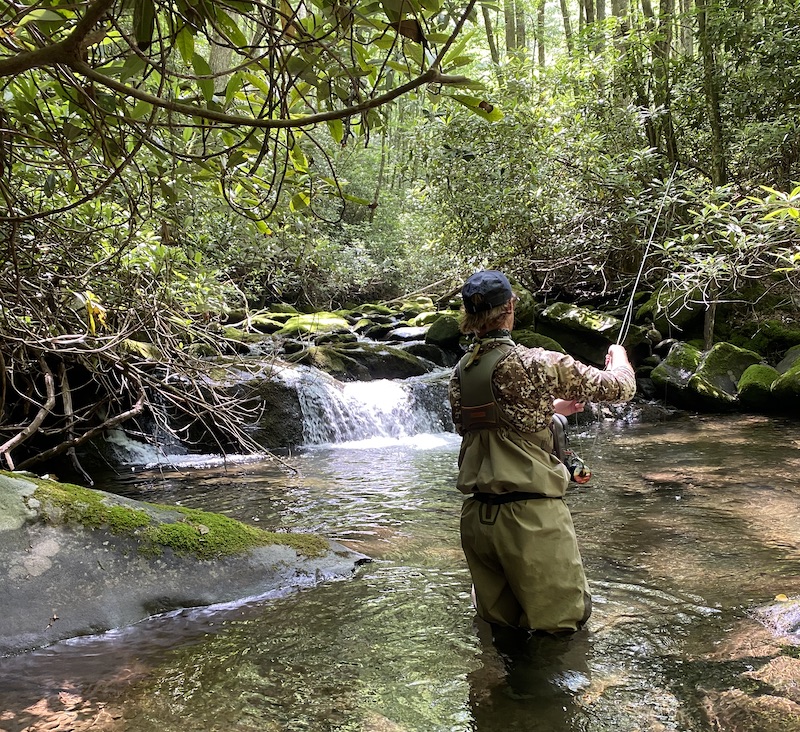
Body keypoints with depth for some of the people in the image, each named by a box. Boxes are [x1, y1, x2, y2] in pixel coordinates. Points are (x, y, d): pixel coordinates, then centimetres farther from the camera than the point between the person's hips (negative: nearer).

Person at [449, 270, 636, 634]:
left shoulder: (459, 372, 5)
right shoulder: (535, 363, -13)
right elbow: (619, 388, -3)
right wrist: (619, 359, 21)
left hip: (477, 517, 6)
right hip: (531, 515, -6)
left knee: (497, 620, 22)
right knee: (565, 618, 12)